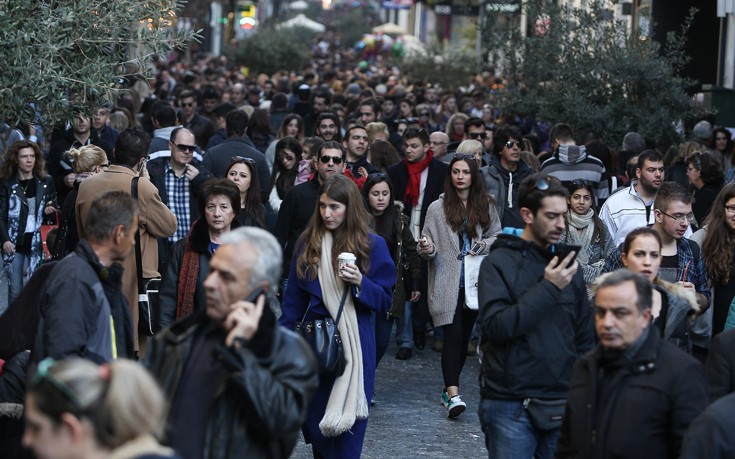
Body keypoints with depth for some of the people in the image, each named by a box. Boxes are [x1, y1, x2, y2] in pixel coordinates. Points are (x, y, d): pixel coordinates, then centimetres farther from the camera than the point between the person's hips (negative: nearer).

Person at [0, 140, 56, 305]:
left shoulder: (46, 182, 7)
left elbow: (53, 207, 21)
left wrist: (50, 210, -3)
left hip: (37, 242, 1)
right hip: (14, 243, -1)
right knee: (15, 290, 1)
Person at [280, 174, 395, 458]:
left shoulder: (372, 245, -4)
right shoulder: (308, 242, 4)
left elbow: (385, 301, -2)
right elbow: (293, 300, 8)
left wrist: (360, 283, -20)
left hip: (353, 346, -3)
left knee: (345, 423, -2)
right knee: (314, 421, 9)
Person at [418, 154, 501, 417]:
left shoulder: (486, 206, 6)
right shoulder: (438, 208, -1)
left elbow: (498, 236, 13)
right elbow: (429, 245, -1)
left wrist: (485, 245, -7)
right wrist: (427, 249, -24)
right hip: (447, 284, -3)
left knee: (464, 336, 9)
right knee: (453, 336, -12)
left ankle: (449, 388, 21)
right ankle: (453, 395, -18)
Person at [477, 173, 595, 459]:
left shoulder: (566, 263, 10)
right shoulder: (500, 262, -4)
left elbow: (585, 336, 16)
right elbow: (495, 326, -17)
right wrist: (548, 288, -17)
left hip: (563, 404, 4)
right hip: (511, 406, -4)